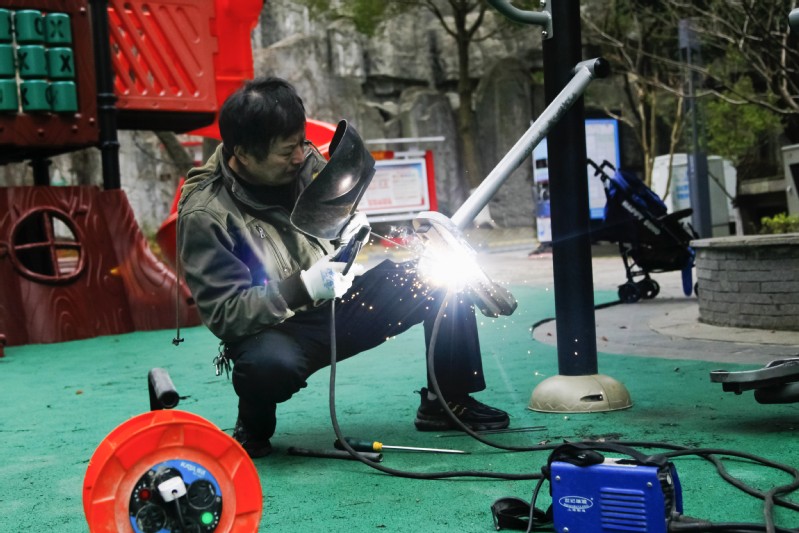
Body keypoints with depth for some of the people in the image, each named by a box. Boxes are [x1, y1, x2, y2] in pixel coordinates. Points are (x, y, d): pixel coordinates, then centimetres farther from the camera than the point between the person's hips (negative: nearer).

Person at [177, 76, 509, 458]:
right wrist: (302, 287, -31)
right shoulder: (204, 215, -20)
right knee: (270, 363, -42)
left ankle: (446, 402, 9)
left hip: (342, 304, 6)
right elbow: (223, 315, -21)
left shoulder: (305, 161, -4)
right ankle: (253, 429, -5)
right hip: (274, 329, -6)